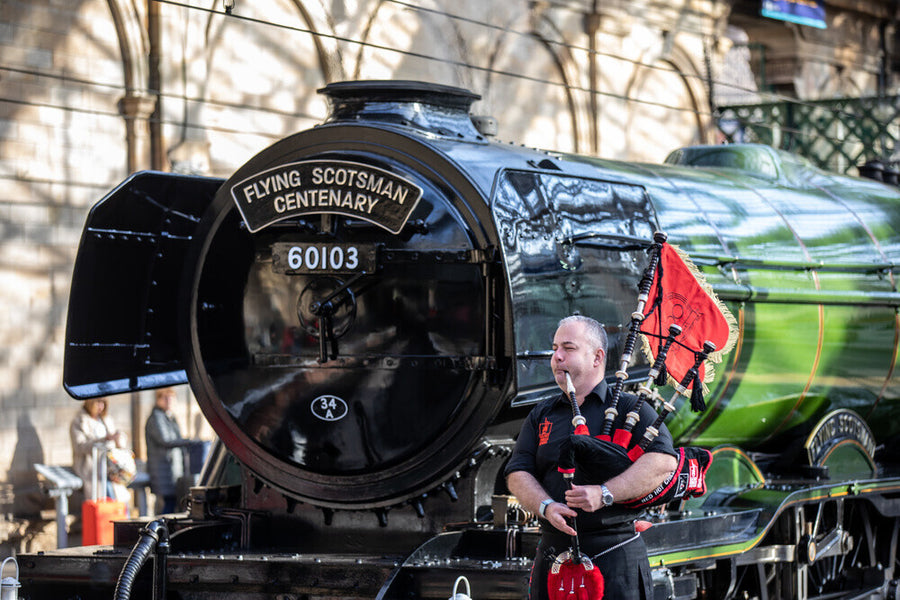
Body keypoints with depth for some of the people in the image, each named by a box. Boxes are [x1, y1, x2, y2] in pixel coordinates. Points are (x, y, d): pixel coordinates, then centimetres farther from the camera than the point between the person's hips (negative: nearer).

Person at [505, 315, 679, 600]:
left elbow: (664, 461, -12)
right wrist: (547, 507, -13)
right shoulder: (541, 415, 17)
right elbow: (518, 474, 8)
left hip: (614, 555, -4)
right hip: (553, 553, 4)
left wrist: (604, 494, -22)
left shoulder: (628, 408, 2)